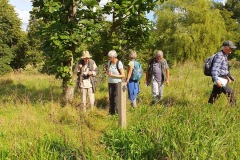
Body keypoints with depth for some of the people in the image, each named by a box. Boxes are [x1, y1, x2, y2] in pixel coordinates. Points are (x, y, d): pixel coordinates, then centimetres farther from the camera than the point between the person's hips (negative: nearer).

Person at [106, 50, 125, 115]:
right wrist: (108, 73, -9)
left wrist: (113, 75, -21)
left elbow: (123, 75, -15)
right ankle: (111, 112, 18)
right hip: (110, 82, 6)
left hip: (117, 83, -5)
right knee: (111, 98, 8)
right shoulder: (109, 62, 1)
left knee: (116, 99, -5)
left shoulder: (119, 63, -17)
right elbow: (107, 71, 16)